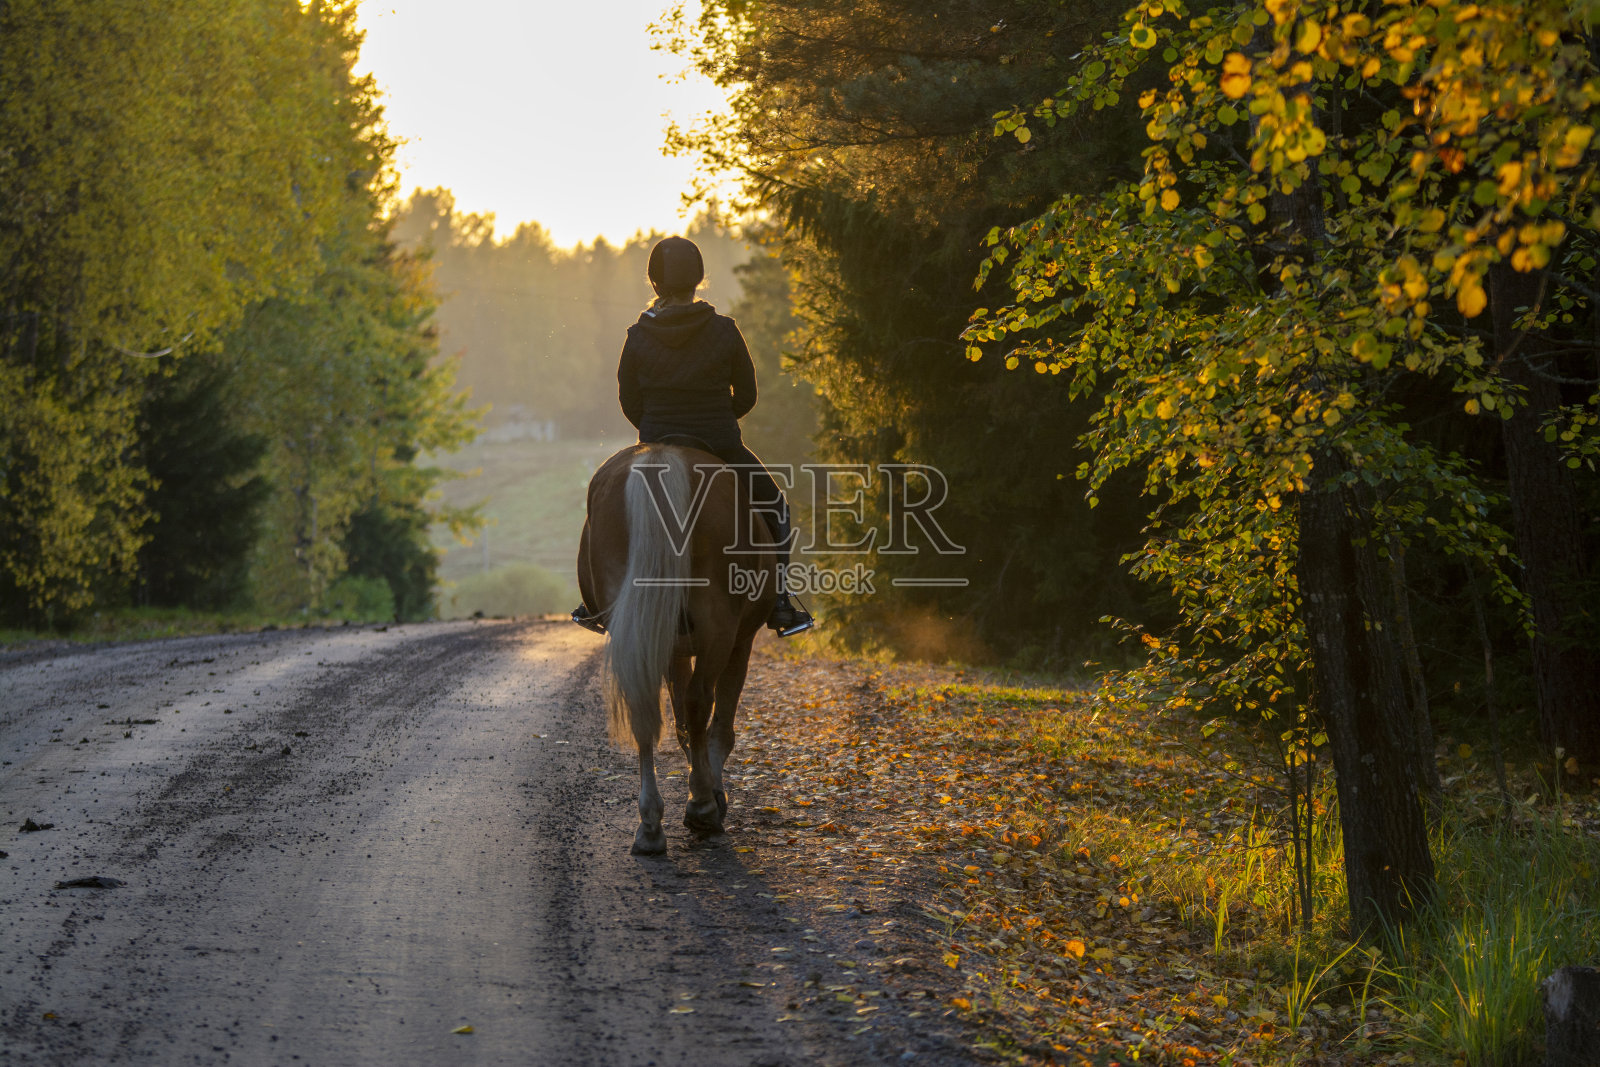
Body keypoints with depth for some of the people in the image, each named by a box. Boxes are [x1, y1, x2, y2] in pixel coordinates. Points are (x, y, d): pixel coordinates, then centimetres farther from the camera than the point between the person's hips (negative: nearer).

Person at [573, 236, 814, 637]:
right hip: (722, 447, -1)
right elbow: (746, 396, 1)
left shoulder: (637, 337, -6)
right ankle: (779, 603, 12)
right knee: (775, 507, 21)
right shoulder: (725, 332, -7)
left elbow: (629, 403, 2)